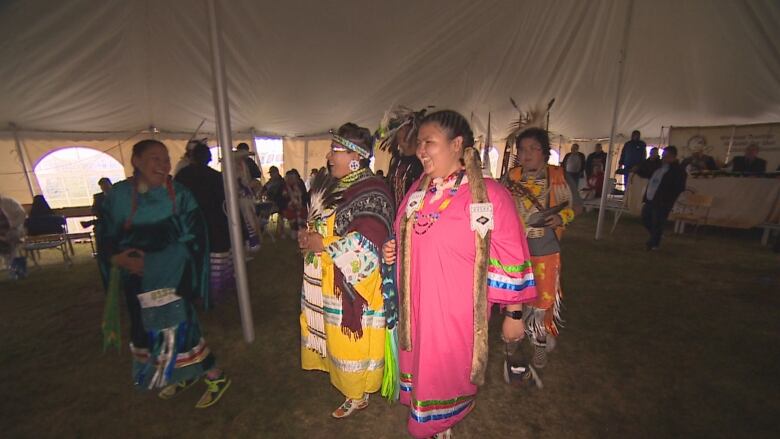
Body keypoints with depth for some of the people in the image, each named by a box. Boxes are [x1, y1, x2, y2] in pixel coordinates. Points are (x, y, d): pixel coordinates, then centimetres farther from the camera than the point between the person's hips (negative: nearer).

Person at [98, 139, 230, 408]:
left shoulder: (179, 195, -12)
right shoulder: (119, 195, -2)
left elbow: (193, 240, -14)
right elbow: (108, 236, 7)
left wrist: (150, 262, -17)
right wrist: (117, 257, -12)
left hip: (171, 279, -5)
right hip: (136, 281, 5)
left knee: (178, 330, -2)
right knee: (149, 331, 16)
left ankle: (215, 377, 18)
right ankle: (183, 376, 39)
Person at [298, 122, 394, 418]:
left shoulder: (371, 192, -18)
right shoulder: (334, 187, 10)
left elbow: (366, 242, -26)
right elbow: (321, 223, 19)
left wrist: (322, 245, -18)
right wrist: (307, 235, -2)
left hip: (352, 282, -8)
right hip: (327, 282, 8)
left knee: (352, 340, 9)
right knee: (336, 336, 21)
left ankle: (358, 395, 33)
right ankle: (344, 380, 44)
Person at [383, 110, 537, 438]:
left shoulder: (489, 194, -16)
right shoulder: (418, 190, 2)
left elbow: (511, 259, -12)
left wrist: (514, 315, -7)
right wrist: (392, 251, -5)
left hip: (458, 313, -5)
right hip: (416, 307, 5)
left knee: (450, 373, 15)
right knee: (422, 367, 22)